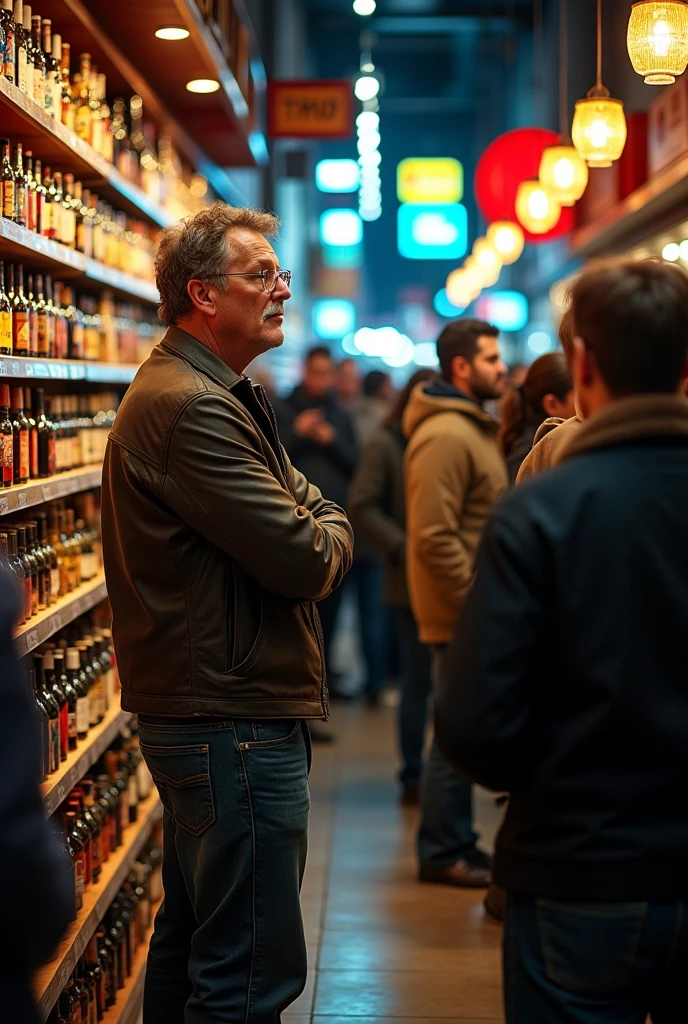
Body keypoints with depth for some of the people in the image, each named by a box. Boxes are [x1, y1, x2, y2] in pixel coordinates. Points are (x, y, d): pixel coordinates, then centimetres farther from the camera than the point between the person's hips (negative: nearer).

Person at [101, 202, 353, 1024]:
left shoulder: (221, 395, 17)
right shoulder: (192, 409, -20)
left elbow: (312, 506, 16)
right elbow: (304, 560, -22)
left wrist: (311, 528, -5)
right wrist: (328, 534, -1)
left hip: (195, 714, 12)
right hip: (237, 722, -12)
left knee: (190, 941, 21)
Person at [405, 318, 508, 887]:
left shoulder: (475, 429, 16)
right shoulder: (444, 436, -18)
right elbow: (434, 537, -24)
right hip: (460, 610, -10)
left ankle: (457, 841, 26)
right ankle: (443, 854, 9)